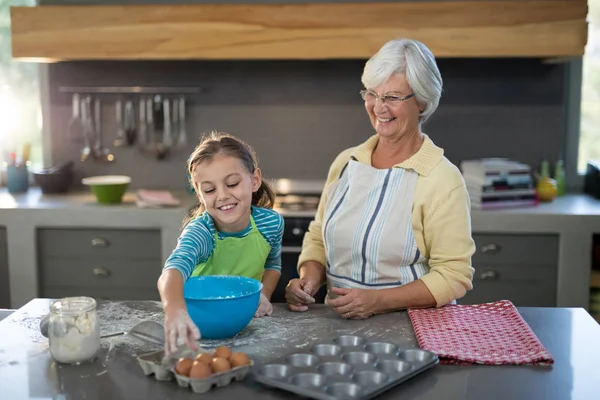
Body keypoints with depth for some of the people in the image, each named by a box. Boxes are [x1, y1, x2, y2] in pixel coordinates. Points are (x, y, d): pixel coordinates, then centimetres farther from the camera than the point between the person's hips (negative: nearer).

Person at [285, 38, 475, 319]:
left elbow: (453, 276, -11)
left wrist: (379, 301, -21)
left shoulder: (442, 178, -9)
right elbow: (318, 238, 18)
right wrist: (309, 278, -2)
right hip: (339, 324, 4)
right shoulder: (346, 162, 9)